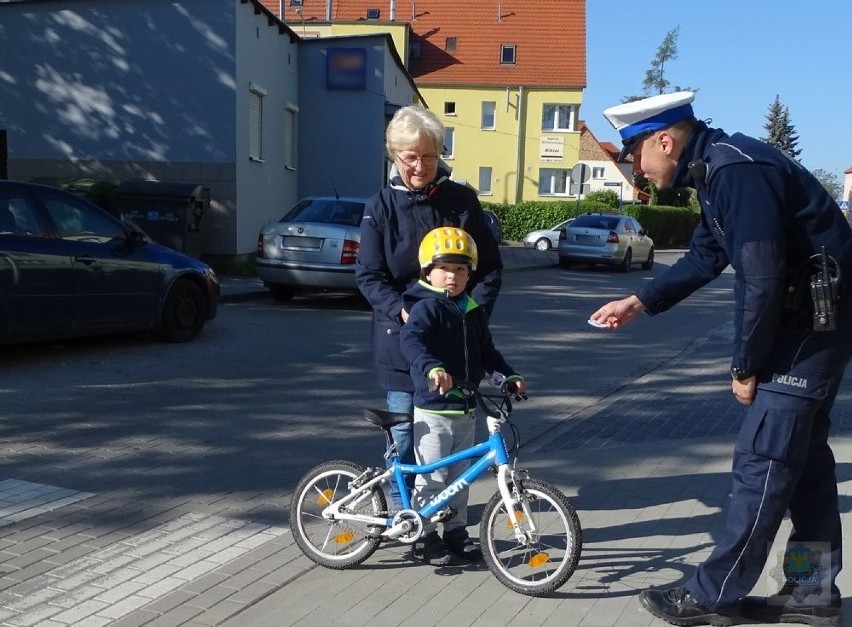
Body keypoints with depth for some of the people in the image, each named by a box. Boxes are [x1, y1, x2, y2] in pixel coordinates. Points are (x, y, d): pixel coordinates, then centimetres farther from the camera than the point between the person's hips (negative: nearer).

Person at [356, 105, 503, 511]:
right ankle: (400, 510, 20)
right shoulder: (381, 207, -2)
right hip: (400, 336, -1)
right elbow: (368, 276, -5)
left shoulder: (462, 200, 0)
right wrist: (402, 311, -20)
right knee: (404, 427, 4)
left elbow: (490, 264, 3)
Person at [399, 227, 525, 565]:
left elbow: (486, 352, 17)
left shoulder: (473, 311, 10)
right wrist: (431, 368, -49)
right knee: (432, 478, 1)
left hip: (466, 409, 7)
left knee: (460, 477, 15)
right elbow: (410, 339, -32)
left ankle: (456, 532, 28)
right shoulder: (427, 307, -13)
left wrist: (509, 376, 2)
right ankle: (425, 538, 14)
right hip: (432, 410, -7)